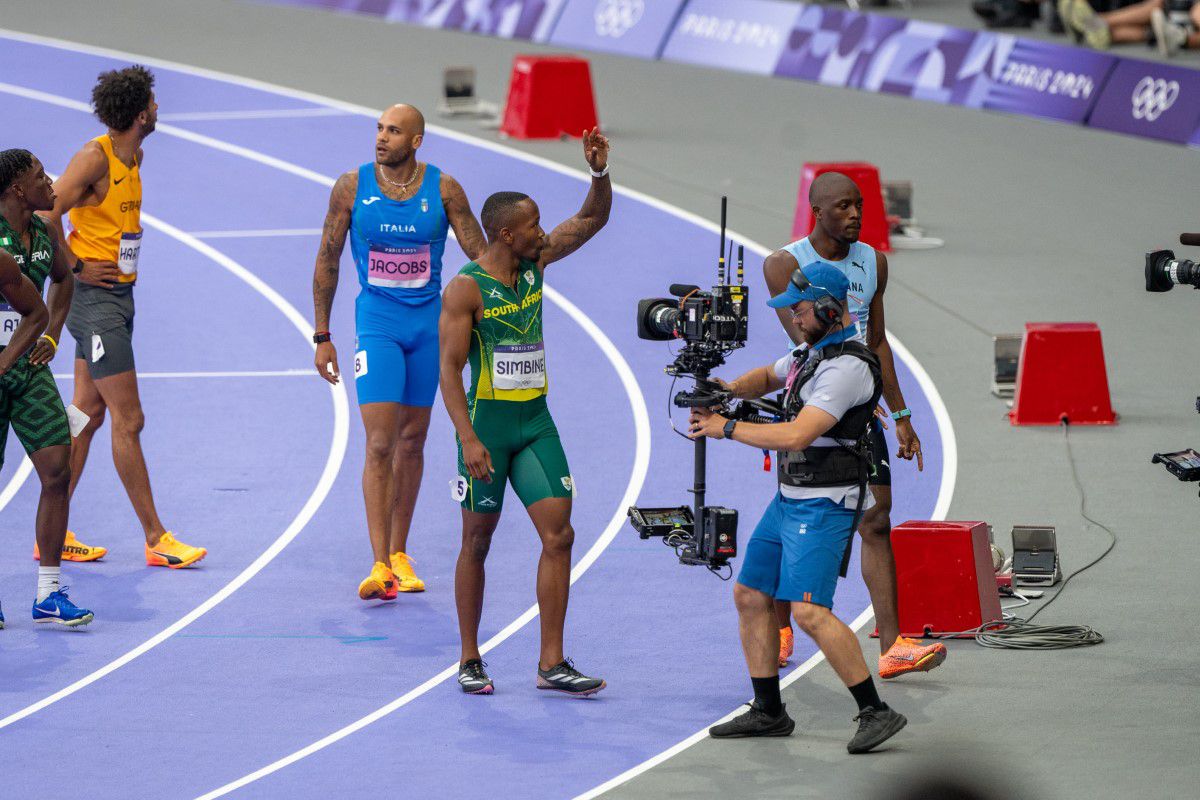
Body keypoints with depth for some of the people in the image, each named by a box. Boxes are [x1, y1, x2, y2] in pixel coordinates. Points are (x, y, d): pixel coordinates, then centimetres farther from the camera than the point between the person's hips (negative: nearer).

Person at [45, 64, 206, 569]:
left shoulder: (133, 157, 10)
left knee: (87, 414, 11)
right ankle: (156, 540, -3)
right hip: (94, 299, -9)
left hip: (118, 295, 9)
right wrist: (74, 270, -15)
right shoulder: (95, 157, -17)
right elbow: (46, 214, -22)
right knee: (128, 420, -6)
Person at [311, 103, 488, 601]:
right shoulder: (352, 187, -5)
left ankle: (399, 554, 23)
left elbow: (481, 256, 3)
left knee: (412, 439, 10)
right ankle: (380, 566, -17)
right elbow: (327, 261, 3)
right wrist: (322, 336, 3)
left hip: (430, 322, 2)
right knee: (380, 443, -13)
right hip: (377, 322, -2)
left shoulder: (443, 190, -4)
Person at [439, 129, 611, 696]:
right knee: (478, 540, 5)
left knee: (558, 533, -4)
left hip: (536, 421, 6)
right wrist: (468, 439, -24)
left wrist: (600, 172, -9)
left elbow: (592, 220, 10)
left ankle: (551, 664, -2)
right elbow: (450, 367, -16)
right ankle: (470, 661, 17)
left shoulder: (535, 264, 6)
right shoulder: (466, 288, -13)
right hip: (487, 420, -6)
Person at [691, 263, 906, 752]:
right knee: (750, 596, 11)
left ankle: (875, 712, -15)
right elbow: (769, 377, 31)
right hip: (789, 499, 10)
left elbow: (797, 436, -27)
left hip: (824, 507, -10)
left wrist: (726, 429, -17)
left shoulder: (848, 368, -20)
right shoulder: (812, 350, 11)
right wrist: (730, 390, 8)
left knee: (809, 611, -19)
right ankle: (768, 712, 19)